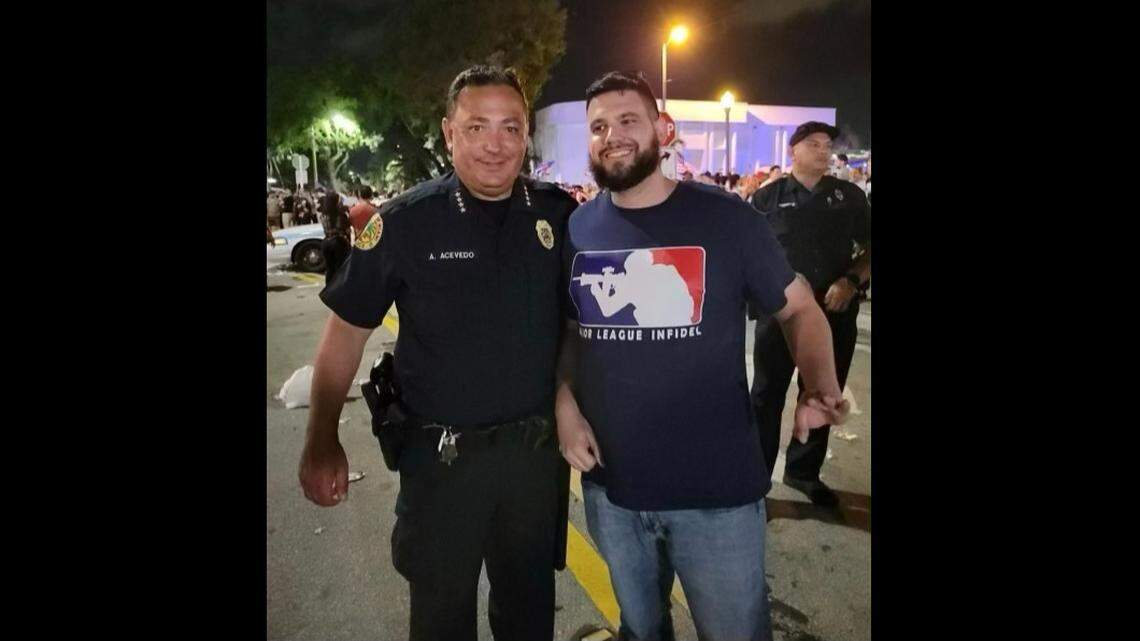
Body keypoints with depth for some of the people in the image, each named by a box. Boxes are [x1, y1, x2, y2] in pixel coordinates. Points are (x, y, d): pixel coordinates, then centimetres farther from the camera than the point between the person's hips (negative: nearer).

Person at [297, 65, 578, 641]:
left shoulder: (560, 215, -4)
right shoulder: (405, 221, -10)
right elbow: (347, 329, -3)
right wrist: (322, 442, -4)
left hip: (538, 447, 2)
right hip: (442, 454, -2)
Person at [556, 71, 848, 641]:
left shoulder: (726, 218, -9)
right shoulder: (575, 229, 0)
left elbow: (799, 308, 0)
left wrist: (822, 387, -18)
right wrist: (565, 406, -4)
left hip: (716, 487, -2)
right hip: (609, 484, 3)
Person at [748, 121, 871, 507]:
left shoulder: (850, 195, 7)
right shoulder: (767, 198, 0)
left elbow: (868, 248, 8)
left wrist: (852, 280, -9)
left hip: (835, 312, 3)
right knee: (767, 397, 2)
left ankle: (803, 472, 31)